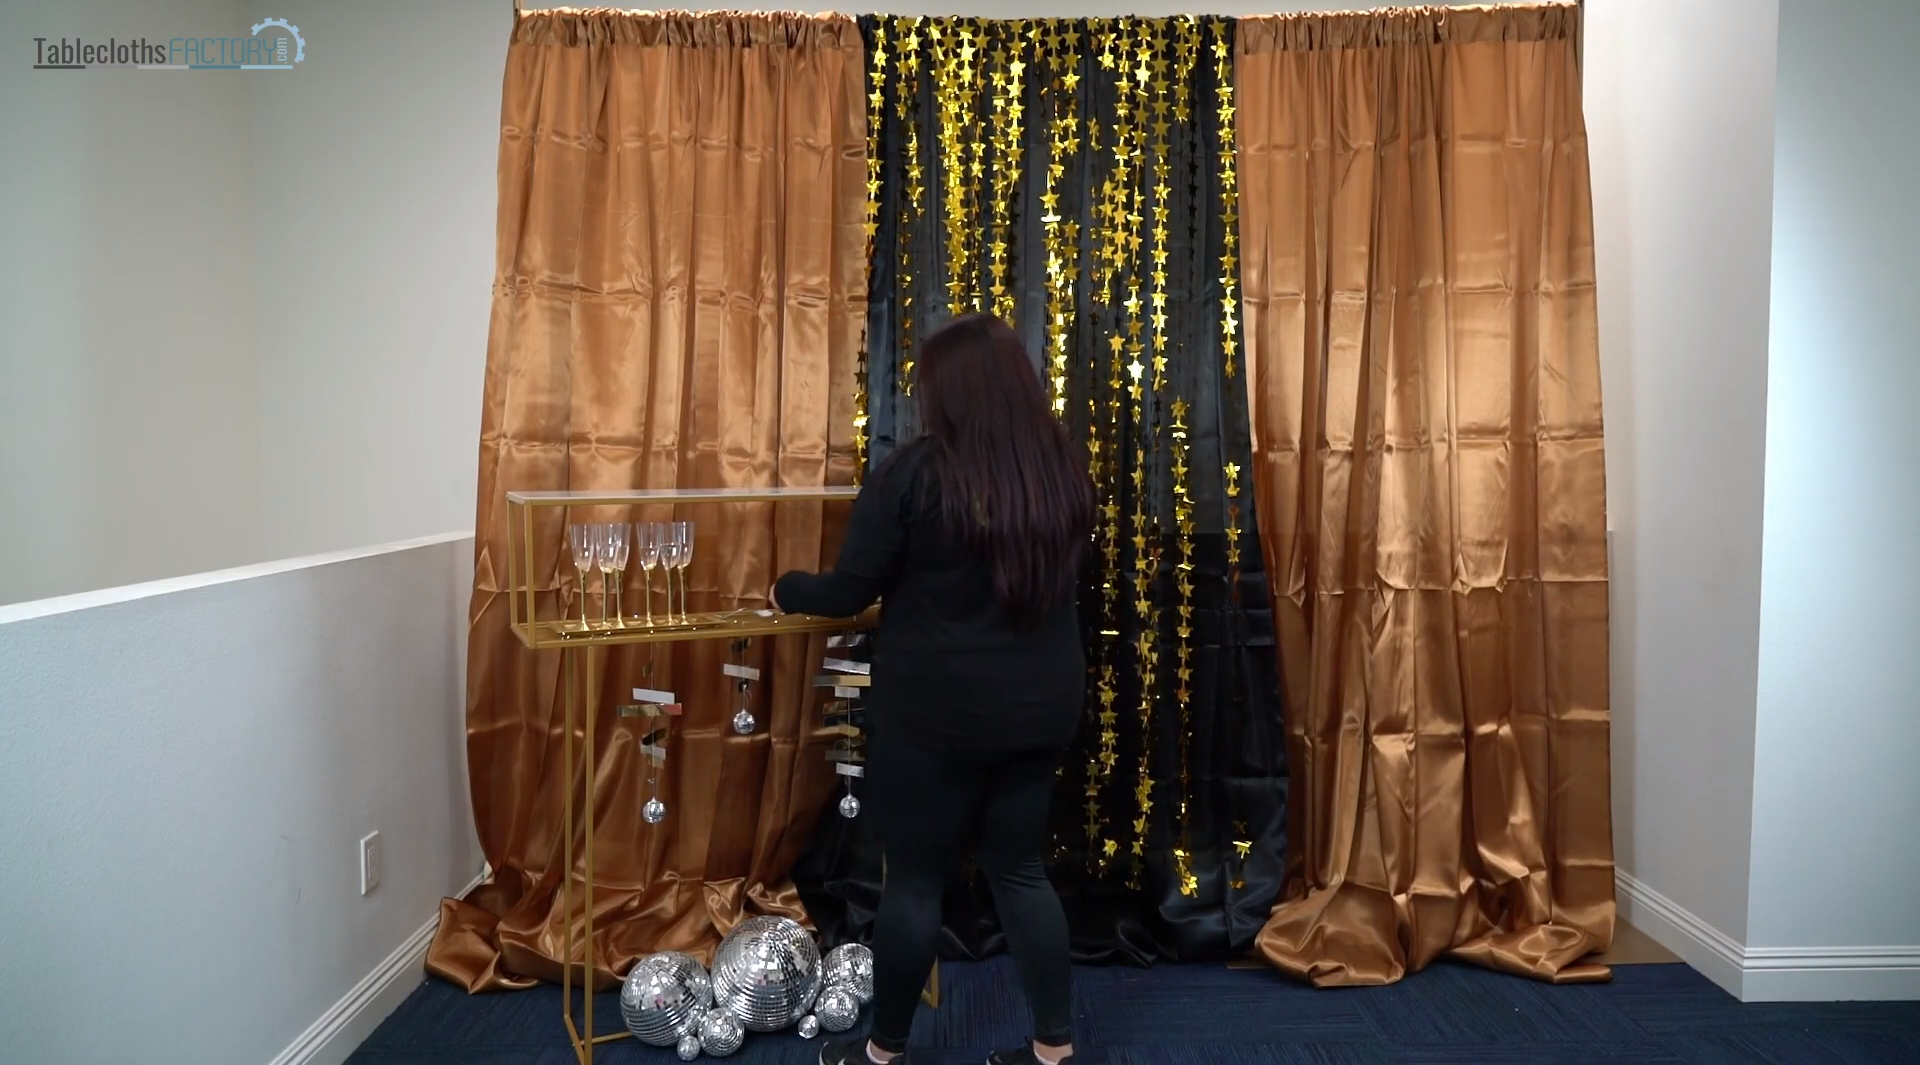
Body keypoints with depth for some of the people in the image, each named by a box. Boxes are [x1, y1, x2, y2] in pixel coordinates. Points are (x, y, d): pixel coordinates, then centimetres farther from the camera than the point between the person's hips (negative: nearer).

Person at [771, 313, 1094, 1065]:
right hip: (1043, 705, 5)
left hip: (936, 711, -5)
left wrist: (787, 592, 11)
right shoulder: (1065, 470, 2)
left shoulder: (916, 472, -14)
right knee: (1020, 868, 18)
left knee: (915, 878, 9)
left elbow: (850, 592, -10)